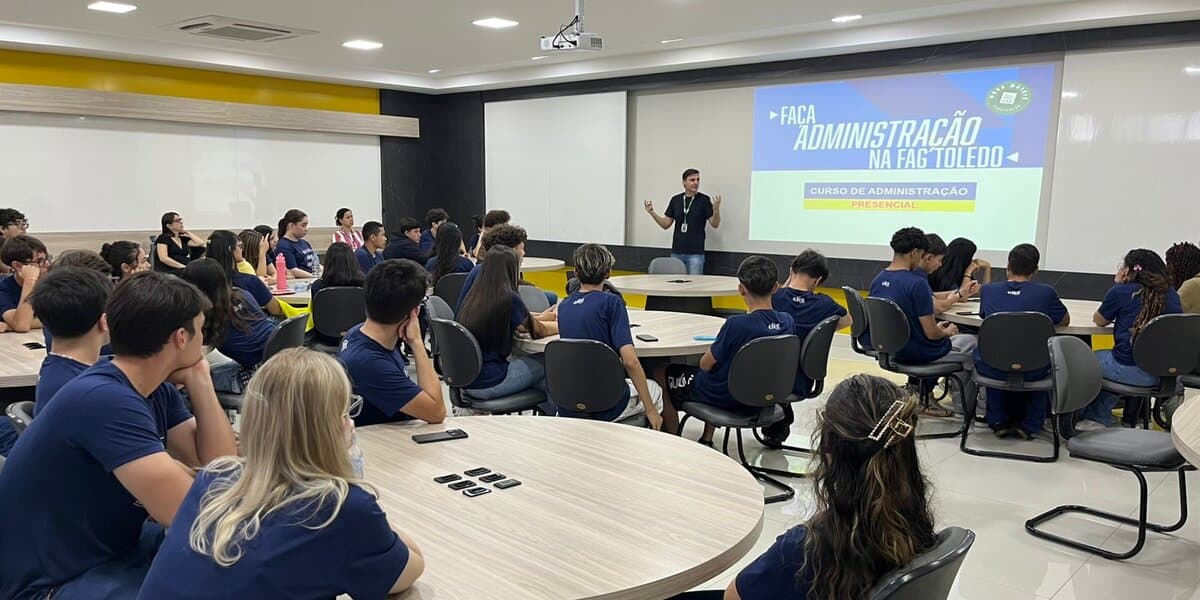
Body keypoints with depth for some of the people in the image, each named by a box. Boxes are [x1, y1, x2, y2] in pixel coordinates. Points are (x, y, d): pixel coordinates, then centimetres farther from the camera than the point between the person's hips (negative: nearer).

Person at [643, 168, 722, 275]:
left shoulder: (704, 200, -3)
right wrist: (652, 213, -2)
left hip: (695, 253, -3)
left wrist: (716, 210, -23)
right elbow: (666, 224, 11)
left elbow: (715, 224, -5)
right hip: (676, 252, 3)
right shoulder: (675, 200, 8)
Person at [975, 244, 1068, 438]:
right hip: (1031, 371, -1)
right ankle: (1029, 424, 30)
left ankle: (999, 422, 33)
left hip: (993, 370, 1)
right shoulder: (1046, 292, -3)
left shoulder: (988, 290, 2)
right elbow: (1065, 321, 15)